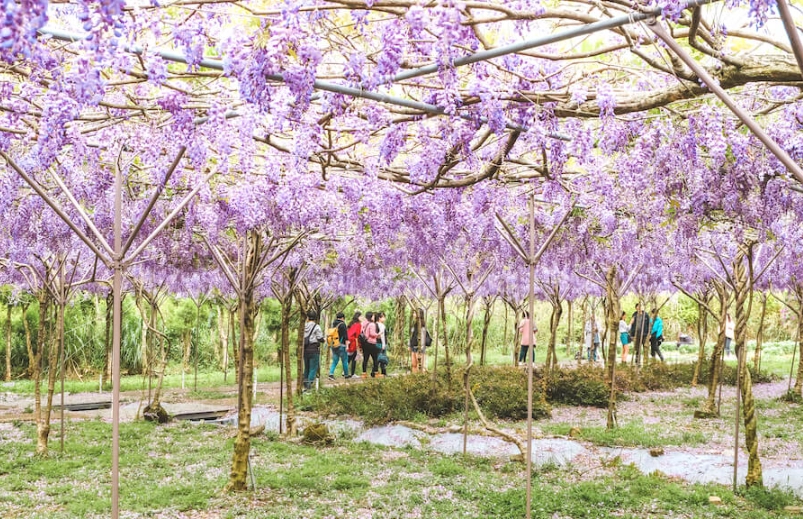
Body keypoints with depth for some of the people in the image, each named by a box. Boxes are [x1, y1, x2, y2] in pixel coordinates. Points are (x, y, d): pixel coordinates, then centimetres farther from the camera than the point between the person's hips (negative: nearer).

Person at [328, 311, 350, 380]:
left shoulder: (333, 324, 9)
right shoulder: (342, 324, -11)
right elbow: (345, 336, -15)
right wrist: (347, 345, -13)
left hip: (333, 345, 6)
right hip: (341, 346, -6)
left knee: (335, 360, 10)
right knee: (345, 360, 7)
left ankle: (331, 373, -5)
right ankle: (346, 374, 16)